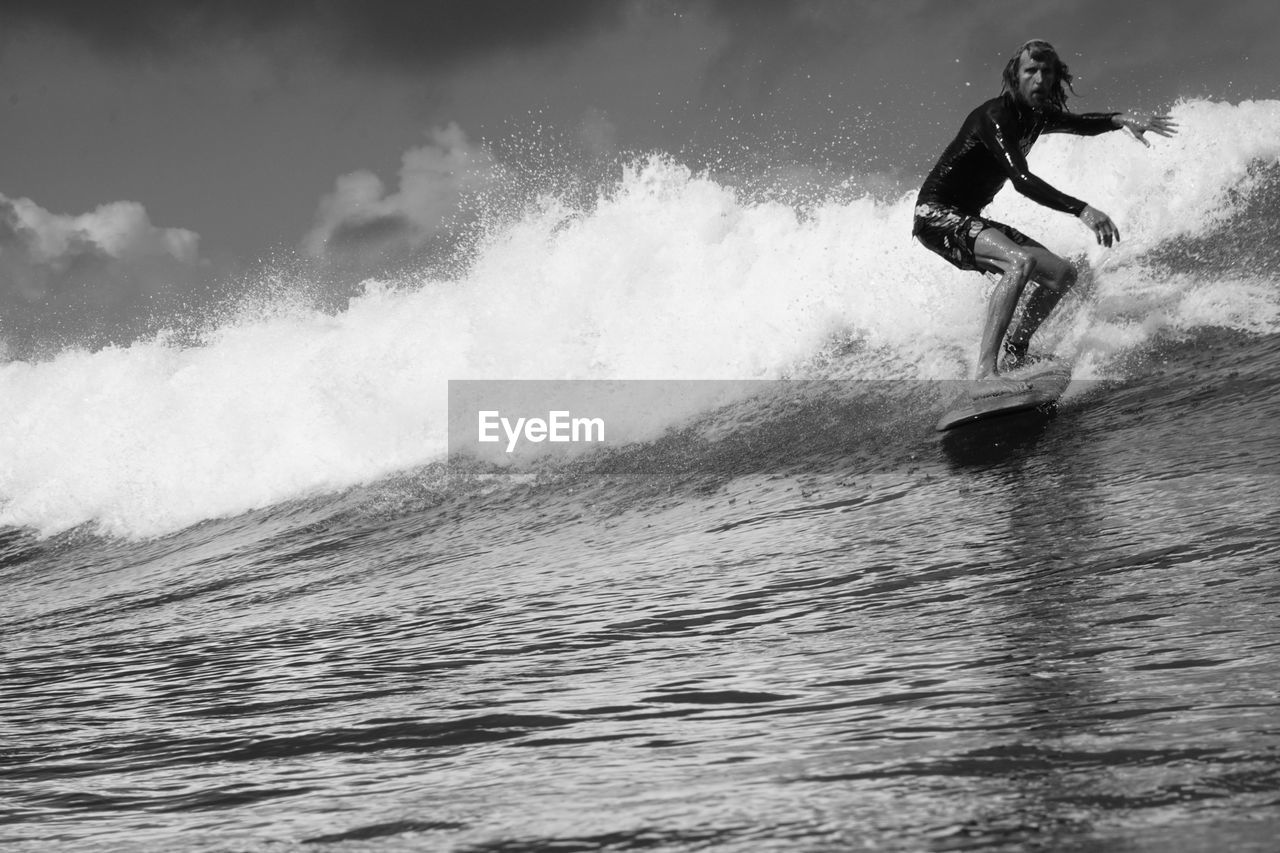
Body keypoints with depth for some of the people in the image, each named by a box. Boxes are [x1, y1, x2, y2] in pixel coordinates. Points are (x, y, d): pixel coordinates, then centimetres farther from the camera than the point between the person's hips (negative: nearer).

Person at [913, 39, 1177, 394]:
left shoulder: (1036, 116, 6)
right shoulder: (995, 116, -21)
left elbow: (1080, 123, 25)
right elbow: (1022, 180, -32)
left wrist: (1121, 119, 3)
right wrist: (1082, 210, -40)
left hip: (968, 221, 10)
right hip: (936, 216, -10)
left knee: (1062, 274, 9)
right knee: (1021, 262, -34)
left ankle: (1014, 355, 15)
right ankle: (986, 374, -41)